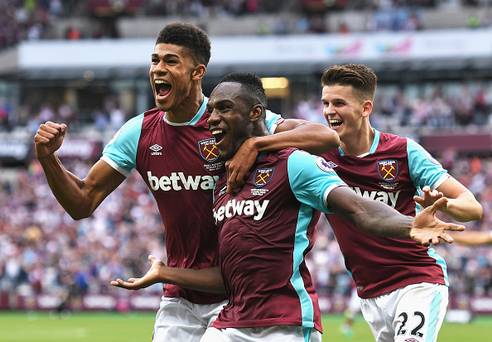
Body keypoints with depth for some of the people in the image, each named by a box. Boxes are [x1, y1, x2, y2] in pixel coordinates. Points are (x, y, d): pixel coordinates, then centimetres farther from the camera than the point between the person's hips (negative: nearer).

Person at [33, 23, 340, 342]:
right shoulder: (140, 132, 3)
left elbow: (326, 136, -19)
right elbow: (83, 203, 8)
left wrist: (256, 143, -32)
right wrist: (48, 158, -10)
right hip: (179, 301, 4)